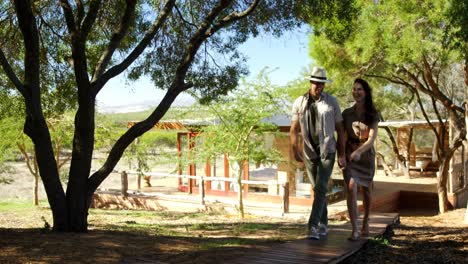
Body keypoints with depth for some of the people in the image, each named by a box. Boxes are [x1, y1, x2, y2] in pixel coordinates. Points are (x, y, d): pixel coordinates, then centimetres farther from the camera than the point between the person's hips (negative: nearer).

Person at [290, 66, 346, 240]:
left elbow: (340, 129, -1)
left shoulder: (332, 102, -5)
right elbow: (294, 130, -2)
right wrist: (295, 150, -17)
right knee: (317, 189, 12)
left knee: (320, 188, -14)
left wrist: (342, 154, -3)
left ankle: (313, 227, -16)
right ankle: (323, 224, 24)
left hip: (327, 152, -2)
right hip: (309, 153, 3)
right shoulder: (299, 103, -2)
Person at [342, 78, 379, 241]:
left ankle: (365, 224, 34)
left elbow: (372, 137, -13)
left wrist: (359, 151, -29)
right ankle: (354, 230, -16)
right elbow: (342, 136, 2)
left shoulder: (373, 114, -2)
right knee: (351, 189, -16)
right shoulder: (347, 113, 2)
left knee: (366, 191, 13)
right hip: (349, 155, 0)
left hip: (366, 155, 1)